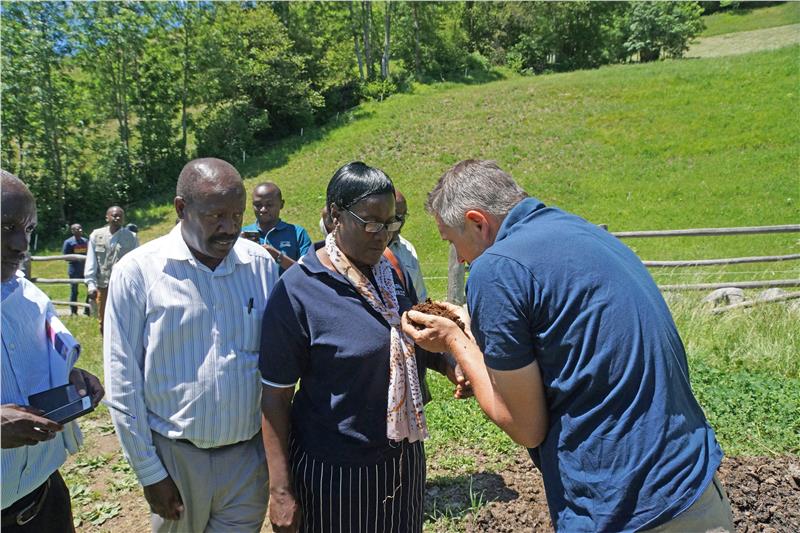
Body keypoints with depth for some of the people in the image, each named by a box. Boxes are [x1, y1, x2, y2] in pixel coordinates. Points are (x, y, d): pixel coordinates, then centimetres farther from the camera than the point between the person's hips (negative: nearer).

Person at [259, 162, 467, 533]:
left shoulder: (391, 272, -1)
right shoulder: (295, 292, -19)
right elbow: (275, 397, -14)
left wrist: (450, 366, -6)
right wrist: (280, 491, -12)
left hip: (404, 458, 6)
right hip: (335, 471, -5)